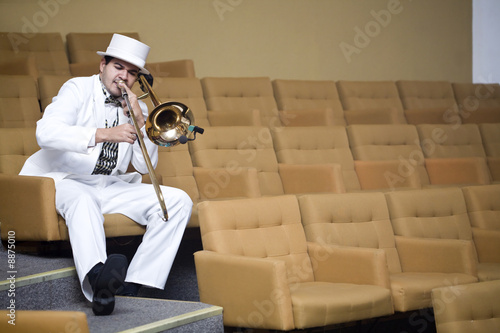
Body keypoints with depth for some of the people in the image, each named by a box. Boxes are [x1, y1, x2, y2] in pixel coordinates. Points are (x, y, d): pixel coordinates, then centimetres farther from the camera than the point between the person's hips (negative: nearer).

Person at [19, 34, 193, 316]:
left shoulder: (136, 108, 15)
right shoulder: (78, 89, -1)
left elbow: (145, 166, 7)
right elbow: (46, 133, -21)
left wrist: (140, 121, -6)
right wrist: (104, 134, -29)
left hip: (112, 187, 6)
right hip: (65, 181, -5)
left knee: (178, 200, -13)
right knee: (81, 199, -40)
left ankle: (132, 285, -24)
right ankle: (98, 280, -65)